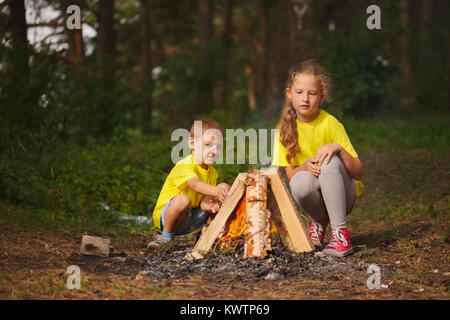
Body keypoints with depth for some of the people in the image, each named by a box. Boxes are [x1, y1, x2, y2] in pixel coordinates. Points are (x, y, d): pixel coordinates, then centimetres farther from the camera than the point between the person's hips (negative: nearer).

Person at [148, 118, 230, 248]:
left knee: (225, 187, -3)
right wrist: (216, 191, -61)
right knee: (182, 199, -42)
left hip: (192, 219, 7)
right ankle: (167, 235, -17)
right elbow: (196, 184, -43)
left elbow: (203, 197, -7)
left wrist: (206, 204, -33)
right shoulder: (184, 166, -23)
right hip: (165, 216, -7)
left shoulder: (212, 172, 3)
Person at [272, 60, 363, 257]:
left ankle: (340, 232, -29)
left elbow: (358, 172, -15)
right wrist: (305, 166, -25)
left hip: (343, 194, -2)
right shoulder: (286, 128, -4)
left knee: (329, 162, -32)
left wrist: (338, 148, -33)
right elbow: (290, 174, -3)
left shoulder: (330, 124, -14)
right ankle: (320, 221, 0)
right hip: (316, 198, 2)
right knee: (300, 182, -33)